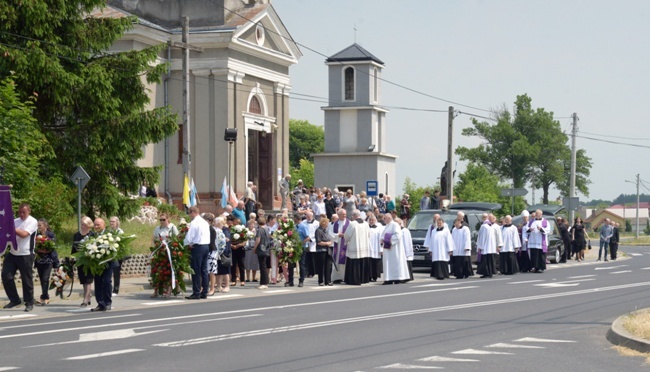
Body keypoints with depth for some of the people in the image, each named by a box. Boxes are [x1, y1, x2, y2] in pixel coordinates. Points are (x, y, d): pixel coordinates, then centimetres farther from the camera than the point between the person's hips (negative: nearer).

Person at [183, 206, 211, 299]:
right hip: (206, 245, 8)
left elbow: (189, 237, -16)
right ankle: (204, 292, 13)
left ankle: (196, 293, -3)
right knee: (204, 270, 10)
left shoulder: (194, 223, -13)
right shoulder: (205, 222, 13)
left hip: (198, 247, -8)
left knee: (196, 271, -3)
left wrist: (185, 244, 3)